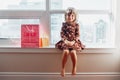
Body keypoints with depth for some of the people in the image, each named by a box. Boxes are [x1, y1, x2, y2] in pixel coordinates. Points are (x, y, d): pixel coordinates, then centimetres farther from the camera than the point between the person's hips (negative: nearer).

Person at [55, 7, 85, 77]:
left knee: (73, 52, -27)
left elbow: (77, 35, 1)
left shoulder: (76, 25, 5)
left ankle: (74, 67, -7)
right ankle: (63, 68, -14)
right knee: (66, 52, -27)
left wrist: (73, 42, -14)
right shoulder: (64, 24, 6)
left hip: (74, 42, 0)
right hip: (65, 41, 0)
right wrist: (66, 41, -15)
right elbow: (62, 34, 0)